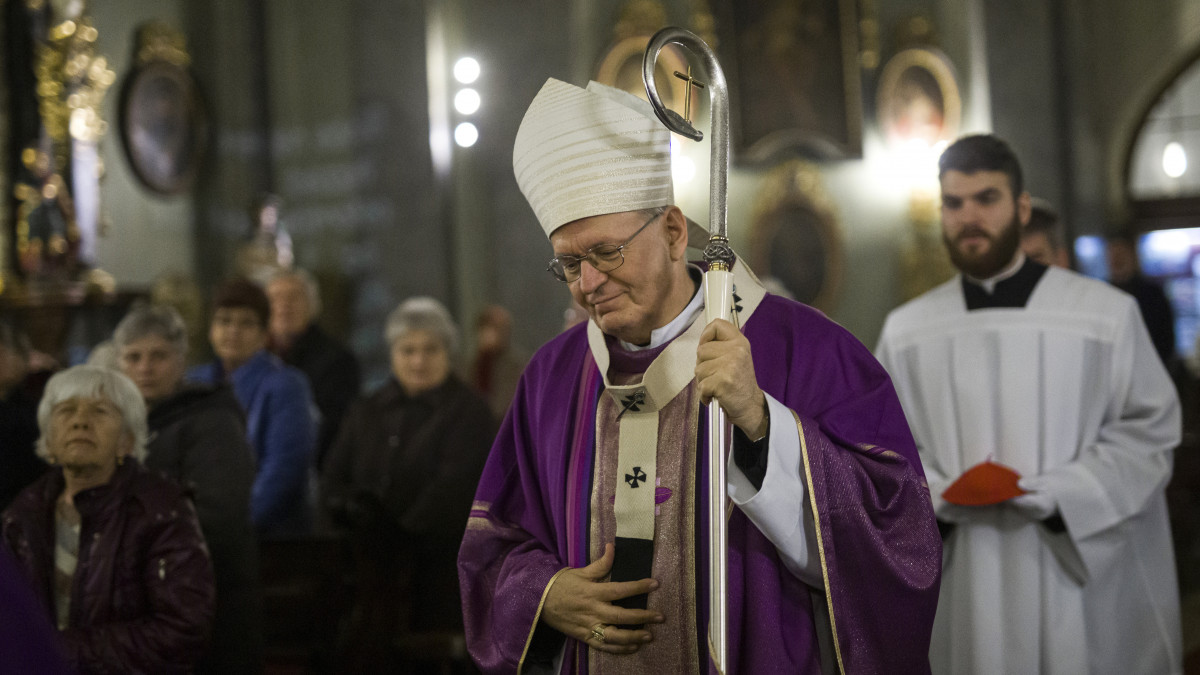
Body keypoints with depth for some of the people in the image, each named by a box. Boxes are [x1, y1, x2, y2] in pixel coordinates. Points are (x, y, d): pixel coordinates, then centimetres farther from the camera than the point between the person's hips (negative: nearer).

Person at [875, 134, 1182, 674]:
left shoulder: (1106, 313, -3)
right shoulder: (905, 331, 6)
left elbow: (1150, 430, -2)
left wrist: (1052, 495, -14)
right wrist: (941, 496, -11)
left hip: (1081, 578, -2)